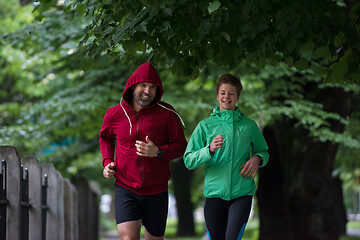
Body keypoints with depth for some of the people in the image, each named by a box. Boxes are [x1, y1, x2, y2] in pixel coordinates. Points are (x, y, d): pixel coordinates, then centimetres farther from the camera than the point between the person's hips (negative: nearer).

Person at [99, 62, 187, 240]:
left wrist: (158, 152, -20)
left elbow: (180, 146, 0)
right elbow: (105, 137, 21)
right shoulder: (114, 114, 0)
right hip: (125, 188, -1)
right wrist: (107, 162, 4)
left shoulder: (167, 114, -6)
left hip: (156, 191, 1)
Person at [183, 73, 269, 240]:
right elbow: (189, 160, 0)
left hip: (242, 193, 0)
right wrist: (210, 149, -18)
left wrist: (257, 158, -2)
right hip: (214, 193, 1)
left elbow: (263, 152, 22)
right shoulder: (205, 126, 6)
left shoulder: (249, 125, 9)